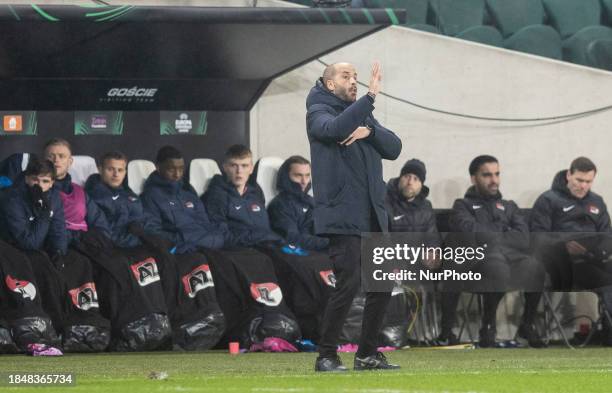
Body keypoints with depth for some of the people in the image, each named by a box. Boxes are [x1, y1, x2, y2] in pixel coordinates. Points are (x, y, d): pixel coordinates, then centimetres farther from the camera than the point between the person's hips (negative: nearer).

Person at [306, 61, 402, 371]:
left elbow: (393, 148, 9)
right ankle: (326, 356, -7)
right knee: (349, 283, -14)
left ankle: (367, 354, 17)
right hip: (342, 214, -8)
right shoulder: (318, 112, -1)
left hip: (373, 215, 8)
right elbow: (335, 129, -25)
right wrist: (370, 97, -27)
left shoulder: (362, 115, 20)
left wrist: (369, 131, -10)